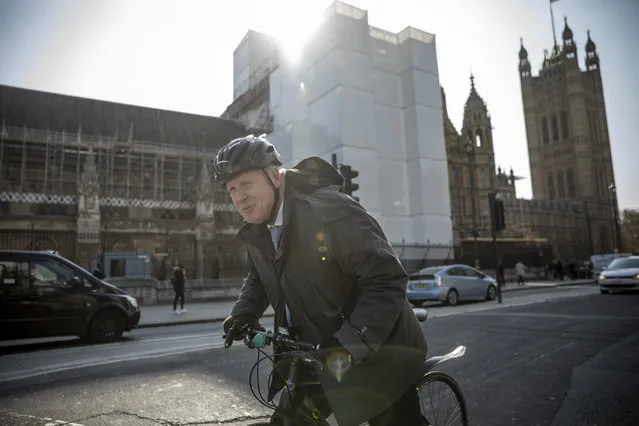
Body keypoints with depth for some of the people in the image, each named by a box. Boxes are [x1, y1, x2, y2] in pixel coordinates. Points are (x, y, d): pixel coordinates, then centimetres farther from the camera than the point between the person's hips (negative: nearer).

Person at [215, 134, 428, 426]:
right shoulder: (258, 230, 1)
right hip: (321, 352, 7)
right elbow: (258, 278, 19)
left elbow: (387, 279, -29)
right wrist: (243, 313, 1)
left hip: (381, 352, -7)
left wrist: (350, 345, -35)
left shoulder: (329, 211, -26)